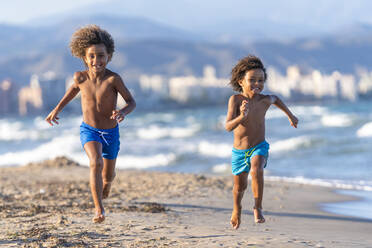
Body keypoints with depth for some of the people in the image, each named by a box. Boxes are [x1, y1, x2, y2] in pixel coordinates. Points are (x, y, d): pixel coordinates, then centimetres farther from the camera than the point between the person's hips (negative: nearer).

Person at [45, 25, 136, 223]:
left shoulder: (113, 79, -23)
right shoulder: (80, 77, -14)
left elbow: (131, 102, -15)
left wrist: (123, 112, -36)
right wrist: (58, 108, 11)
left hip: (111, 132, 0)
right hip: (88, 131, 0)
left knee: (108, 175, 19)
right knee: (96, 164, -28)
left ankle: (105, 185, 58)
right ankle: (99, 209, -21)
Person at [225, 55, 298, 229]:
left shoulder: (265, 100, -13)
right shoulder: (236, 99, -21)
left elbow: (275, 99, 14)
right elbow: (228, 126, -30)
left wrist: (290, 115, 26)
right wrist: (242, 117, -49)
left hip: (259, 147, 0)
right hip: (239, 151, 0)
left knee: (256, 171, -32)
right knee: (240, 186, 16)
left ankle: (258, 208, -16)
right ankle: (237, 208, 49)